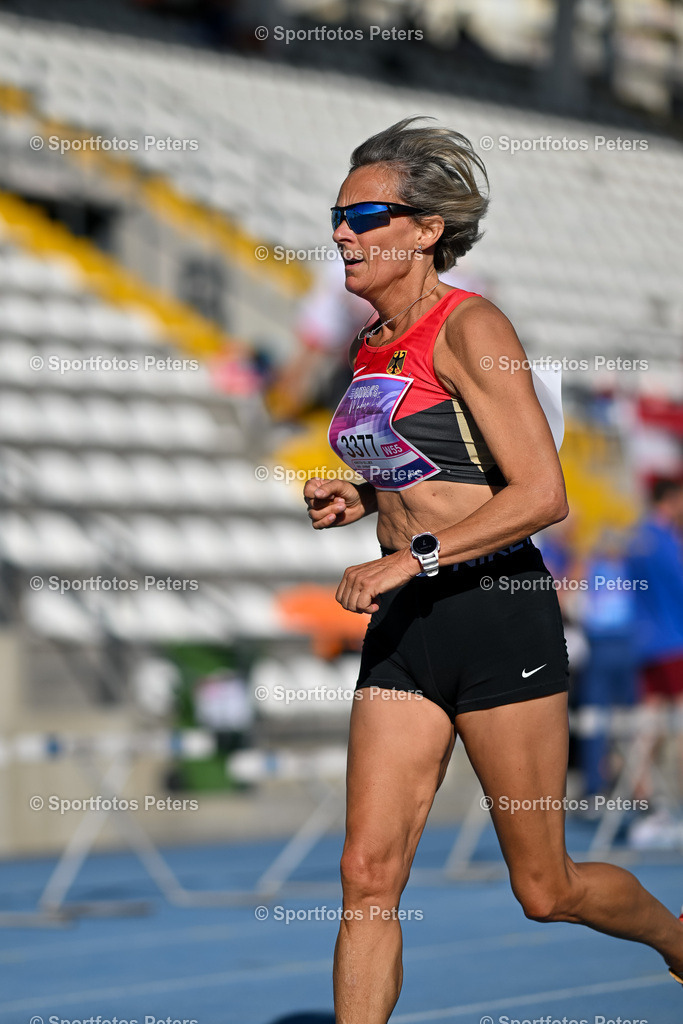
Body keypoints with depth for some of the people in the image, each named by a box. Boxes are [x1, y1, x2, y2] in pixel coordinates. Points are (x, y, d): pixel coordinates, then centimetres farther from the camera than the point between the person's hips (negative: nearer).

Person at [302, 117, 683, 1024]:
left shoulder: (470, 329, -11)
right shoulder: (372, 348, 12)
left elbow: (542, 494, -18)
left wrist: (413, 558, -23)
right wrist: (357, 499, 8)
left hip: (496, 616, -7)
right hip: (405, 627, 7)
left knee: (545, 889, 6)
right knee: (369, 875, -5)